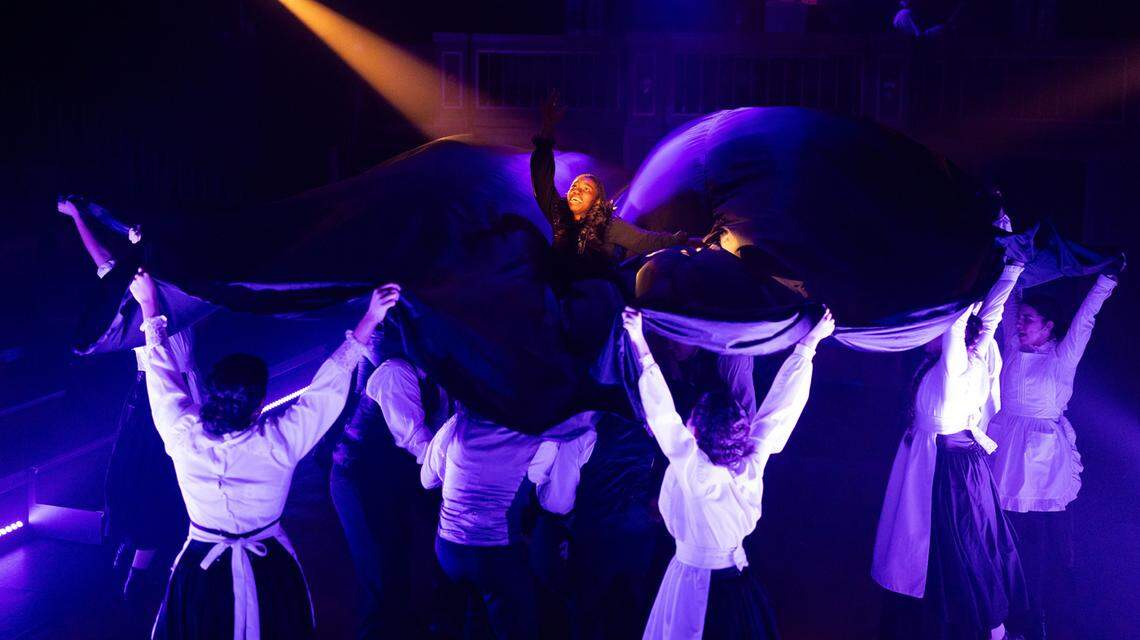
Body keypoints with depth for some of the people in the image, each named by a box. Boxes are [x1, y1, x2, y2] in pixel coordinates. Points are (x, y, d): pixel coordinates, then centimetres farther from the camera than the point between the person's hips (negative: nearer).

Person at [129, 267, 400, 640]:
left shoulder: (183, 436, -20)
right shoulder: (280, 442, -26)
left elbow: (162, 374, -4)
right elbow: (330, 385, -16)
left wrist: (149, 308, 9)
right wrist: (370, 319, -10)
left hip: (199, 571, 1)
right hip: (269, 577, -1)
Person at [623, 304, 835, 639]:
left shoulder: (691, 467, -25)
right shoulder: (752, 463, -14)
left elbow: (661, 411, -24)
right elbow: (780, 405, -8)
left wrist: (640, 346, -22)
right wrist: (808, 344, -2)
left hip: (692, 581, -4)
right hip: (738, 578, 4)